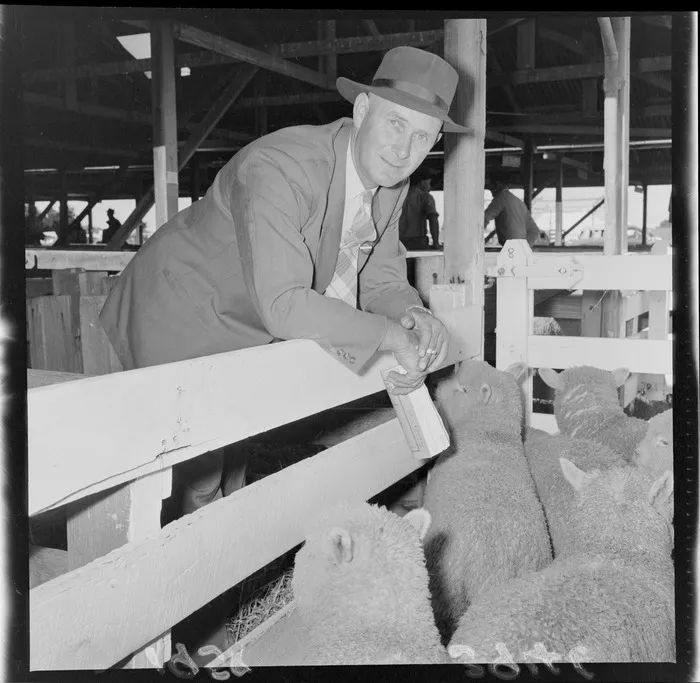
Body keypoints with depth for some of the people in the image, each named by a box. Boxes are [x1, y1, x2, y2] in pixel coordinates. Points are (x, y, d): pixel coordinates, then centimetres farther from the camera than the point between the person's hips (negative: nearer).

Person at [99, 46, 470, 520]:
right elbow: (283, 305, -40)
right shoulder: (278, 169, -33)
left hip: (248, 330, 8)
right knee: (202, 483, -4)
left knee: (234, 473, 20)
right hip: (183, 324, -7)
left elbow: (381, 279, 2)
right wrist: (393, 337, -36)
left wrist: (411, 316, -20)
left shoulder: (390, 181, -6)